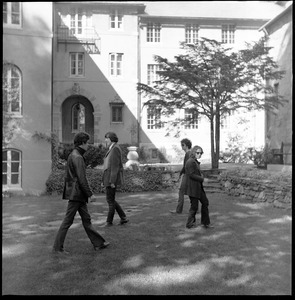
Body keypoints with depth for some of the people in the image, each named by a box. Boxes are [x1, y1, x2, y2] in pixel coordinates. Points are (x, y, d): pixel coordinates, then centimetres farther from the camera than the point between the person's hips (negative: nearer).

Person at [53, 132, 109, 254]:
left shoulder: (72, 155, 13)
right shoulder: (77, 158, -18)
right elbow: (82, 179, -21)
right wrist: (89, 194, -13)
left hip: (76, 193, 10)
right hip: (76, 193, -10)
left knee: (86, 219, 13)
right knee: (68, 221, 0)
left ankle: (98, 243, 21)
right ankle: (57, 247, 11)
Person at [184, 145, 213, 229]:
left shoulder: (196, 162, 15)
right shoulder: (190, 162, -17)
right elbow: (192, 175, -22)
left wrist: (201, 175, 2)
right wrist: (203, 179, -15)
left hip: (199, 187, 10)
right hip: (193, 188, -10)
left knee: (205, 202, 14)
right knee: (194, 206, -1)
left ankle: (205, 222, 23)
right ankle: (189, 224, 16)